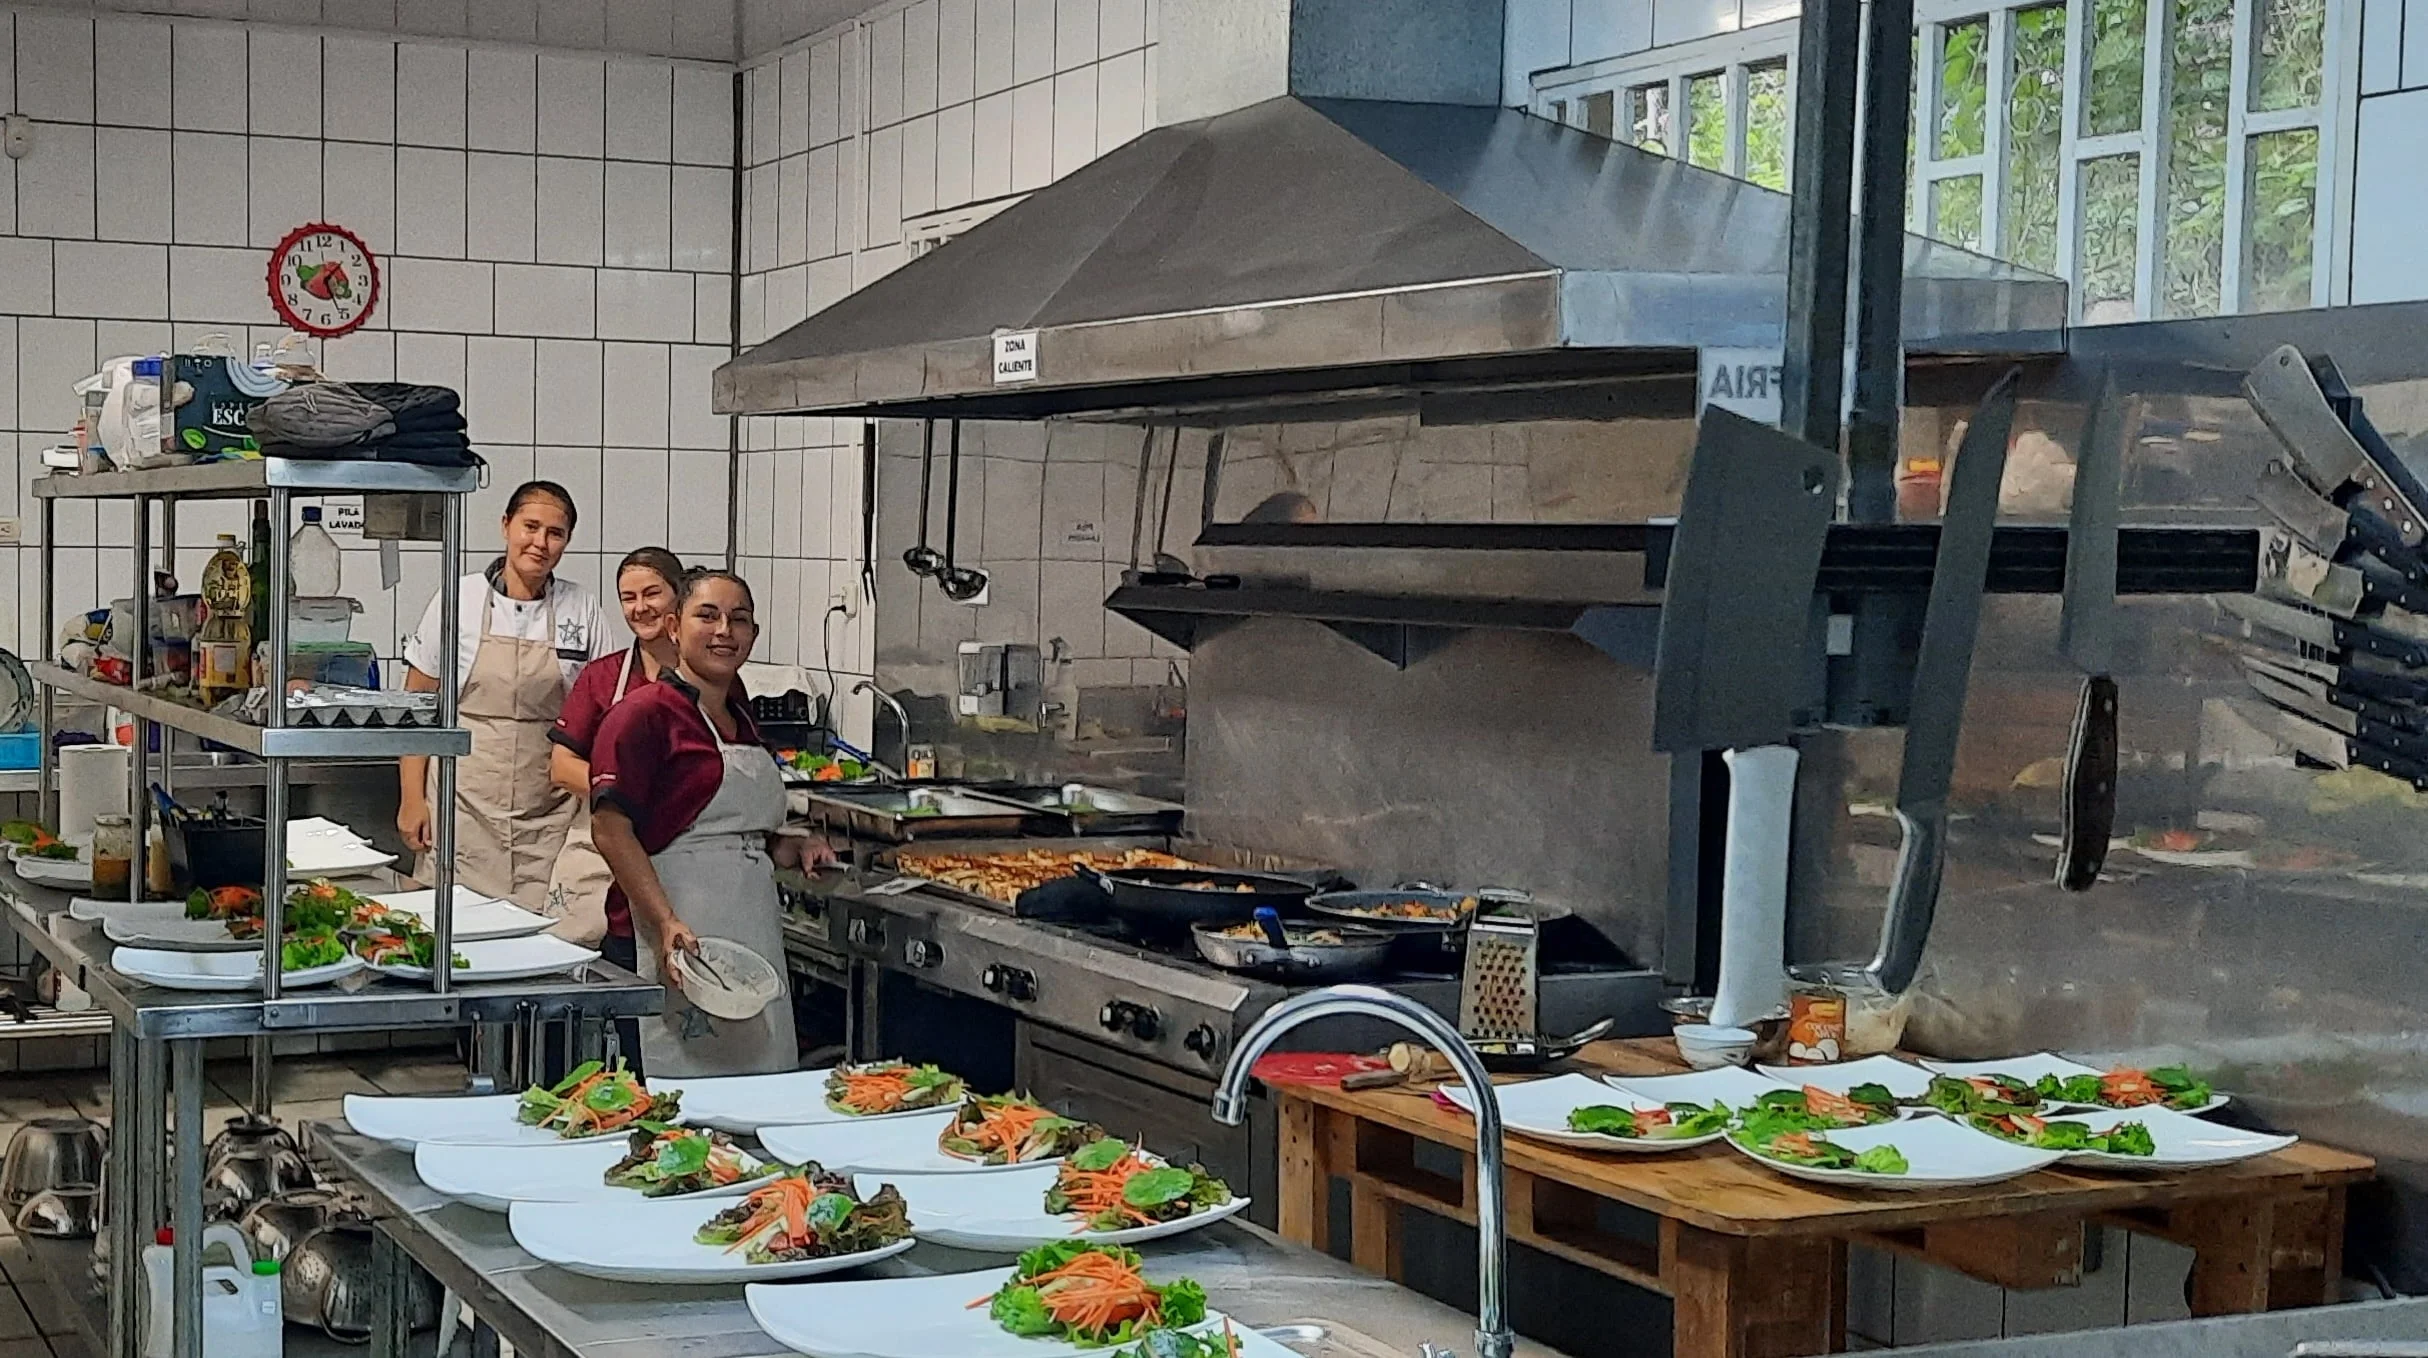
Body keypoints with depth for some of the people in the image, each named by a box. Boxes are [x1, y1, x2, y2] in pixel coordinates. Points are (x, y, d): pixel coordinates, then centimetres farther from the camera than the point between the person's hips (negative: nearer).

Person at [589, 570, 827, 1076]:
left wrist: (794, 850, 10)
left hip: (757, 937, 8)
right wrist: (667, 923, -23)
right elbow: (611, 830, -15)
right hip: (686, 938, -8)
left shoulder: (743, 721, 19)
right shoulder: (644, 714, -7)